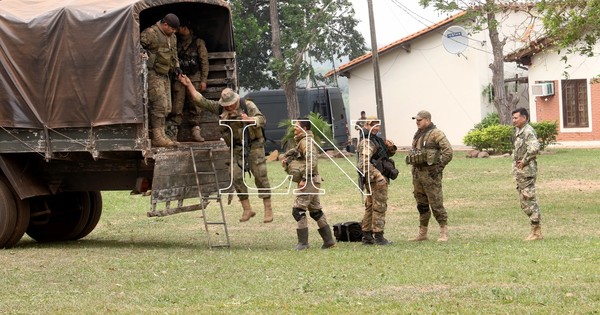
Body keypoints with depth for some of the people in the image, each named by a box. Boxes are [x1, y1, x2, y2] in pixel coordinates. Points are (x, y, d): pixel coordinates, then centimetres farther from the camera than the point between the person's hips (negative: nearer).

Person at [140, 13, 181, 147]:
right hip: (153, 74, -9)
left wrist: (176, 66, 15)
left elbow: (174, 53, 29)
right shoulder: (150, 33, -13)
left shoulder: (172, 37, 16)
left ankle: (160, 135, 13)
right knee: (159, 105, -14)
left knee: (166, 107, 8)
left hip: (165, 75, 9)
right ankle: (157, 137, -13)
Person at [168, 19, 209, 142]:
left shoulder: (198, 42, 6)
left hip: (194, 78, -2)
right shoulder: (176, 43, 16)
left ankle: (196, 132, -1)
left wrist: (203, 80, -5)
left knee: (195, 106, -5)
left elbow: (204, 62, 3)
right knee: (177, 107, -8)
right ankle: (172, 134, -12)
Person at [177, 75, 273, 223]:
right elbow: (201, 101, -4)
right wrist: (189, 85, -11)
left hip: (254, 145, -4)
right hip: (237, 148, 4)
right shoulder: (220, 108, -1)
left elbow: (262, 120, -21)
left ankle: (268, 209, 0)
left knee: (260, 176, -5)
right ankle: (247, 209, 7)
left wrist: (249, 119, -40)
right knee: (237, 177, -2)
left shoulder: (247, 105, -12)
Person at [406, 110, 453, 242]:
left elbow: (448, 152, -16)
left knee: (436, 204, -8)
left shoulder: (436, 134, -10)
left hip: (430, 173, -9)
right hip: (417, 173, 9)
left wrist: (439, 167, -17)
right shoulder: (417, 134, 16)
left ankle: (444, 233, -4)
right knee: (421, 205, 12)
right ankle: (422, 233, 18)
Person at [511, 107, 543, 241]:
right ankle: (536, 229, 17)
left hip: (527, 170, -10)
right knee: (525, 202, 12)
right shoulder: (518, 131, 15)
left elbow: (534, 148, -32)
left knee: (529, 200, -7)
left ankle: (536, 232, -3)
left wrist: (524, 161, -21)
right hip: (520, 171, 10)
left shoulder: (528, 131, -15)